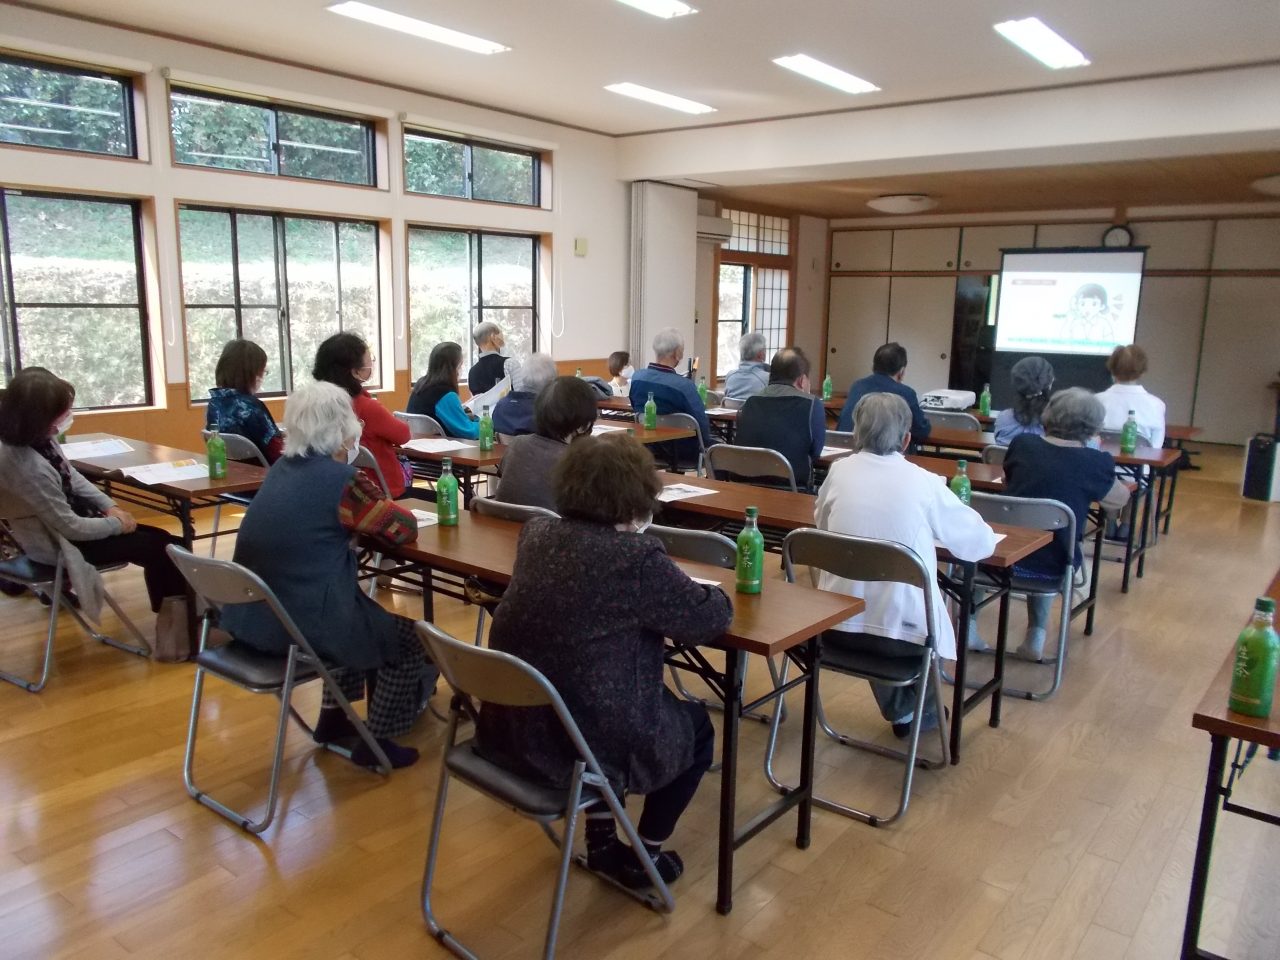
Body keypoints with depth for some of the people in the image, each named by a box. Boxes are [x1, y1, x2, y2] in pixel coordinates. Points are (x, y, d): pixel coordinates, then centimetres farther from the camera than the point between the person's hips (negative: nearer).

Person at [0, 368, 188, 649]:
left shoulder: (38, 438, -7)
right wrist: (118, 523, -12)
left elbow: (73, 477, 8)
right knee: (154, 549, -7)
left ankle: (176, 618, 14)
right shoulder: (26, 466, -33)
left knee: (162, 540, 4)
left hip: (67, 520, 9)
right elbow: (71, 527, -26)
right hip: (57, 543, -9)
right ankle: (176, 624, 11)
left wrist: (110, 507, -2)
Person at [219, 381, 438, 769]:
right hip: (299, 625, -8)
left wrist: (364, 512, 11)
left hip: (248, 616, 8)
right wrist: (375, 506, 13)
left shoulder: (282, 467, 8)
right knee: (410, 639, 12)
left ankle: (333, 718, 38)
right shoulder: (341, 479, -16)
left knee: (363, 614, 32)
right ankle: (375, 743, 20)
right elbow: (404, 528, -5)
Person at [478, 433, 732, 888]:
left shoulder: (536, 532, -1)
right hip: (581, 743, -6)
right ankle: (645, 855, 31)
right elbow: (713, 617, -8)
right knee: (696, 724, 22)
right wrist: (711, 593, 13)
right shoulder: (637, 557, -21)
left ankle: (601, 840, 40)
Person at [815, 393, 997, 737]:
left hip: (837, 626, 2)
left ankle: (897, 707, 49)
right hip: (902, 629, -2)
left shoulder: (840, 471, -2)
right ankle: (910, 711, 47)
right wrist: (932, 531, 22)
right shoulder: (925, 483, -8)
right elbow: (982, 543, 4)